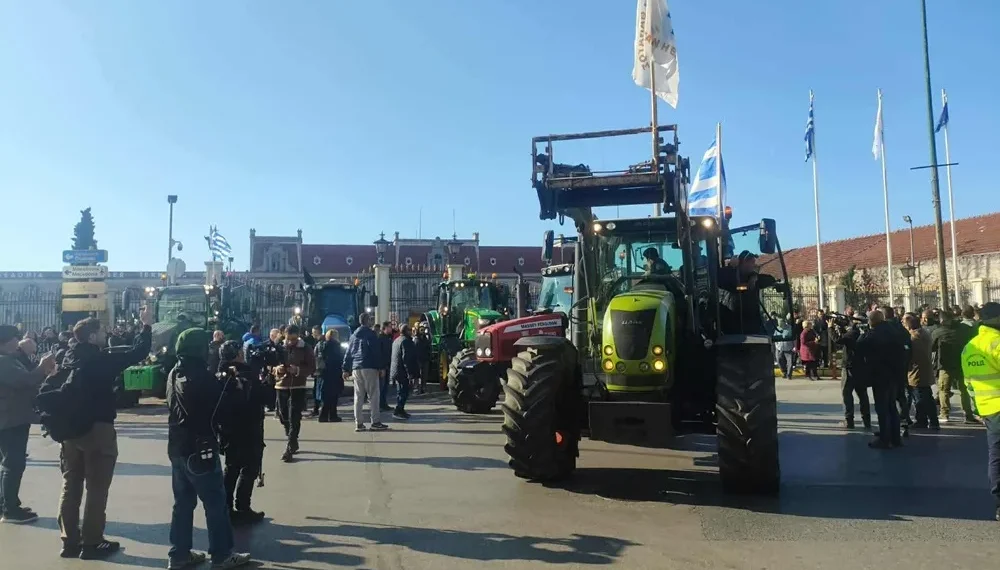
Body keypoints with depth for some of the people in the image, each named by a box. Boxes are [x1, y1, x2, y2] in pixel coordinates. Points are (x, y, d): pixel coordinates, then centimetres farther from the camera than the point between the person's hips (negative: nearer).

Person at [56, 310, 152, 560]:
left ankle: (70, 541, 20)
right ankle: (91, 543, 6)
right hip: (98, 429, -7)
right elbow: (138, 354, -15)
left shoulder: (69, 357, 4)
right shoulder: (101, 360, -16)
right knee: (96, 488, 2)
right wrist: (146, 326, -7)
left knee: (71, 487, 13)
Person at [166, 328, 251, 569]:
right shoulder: (202, 377, -17)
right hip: (200, 449, -8)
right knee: (216, 503, 1)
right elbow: (222, 410, -13)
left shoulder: (174, 375, 7)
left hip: (177, 448, 8)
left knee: (183, 503, 15)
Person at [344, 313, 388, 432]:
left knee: (358, 396, 8)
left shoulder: (354, 335, 14)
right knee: (373, 395, -2)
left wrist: (346, 369, 15)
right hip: (369, 368, -6)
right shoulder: (370, 334, -6)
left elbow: (348, 353, 13)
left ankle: (358, 423, 8)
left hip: (356, 368, 6)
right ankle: (376, 422, -3)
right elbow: (377, 352, -13)